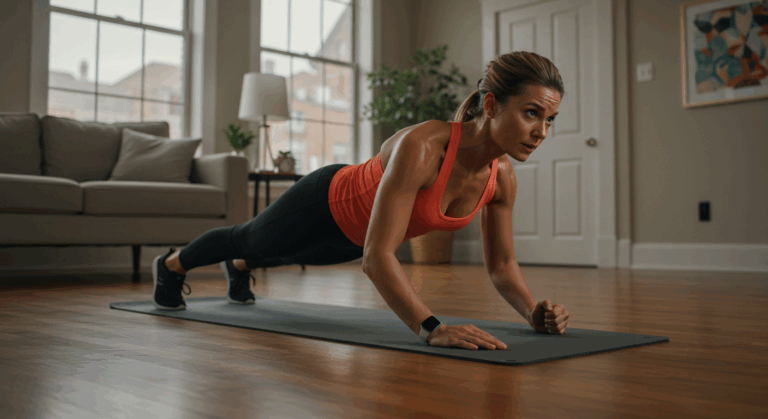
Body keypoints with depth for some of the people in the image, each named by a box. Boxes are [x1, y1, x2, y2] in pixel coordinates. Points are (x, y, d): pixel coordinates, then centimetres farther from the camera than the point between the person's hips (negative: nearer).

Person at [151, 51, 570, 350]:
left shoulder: (502, 177, -24)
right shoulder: (421, 146, -46)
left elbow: (501, 264, -12)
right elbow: (377, 256, -49)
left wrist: (534, 312, -29)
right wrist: (432, 329, -58)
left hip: (355, 232, 6)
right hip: (326, 204, -6)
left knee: (283, 253, 37)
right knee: (247, 238, 25)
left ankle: (239, 268, 72)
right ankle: (171, 265, 58)